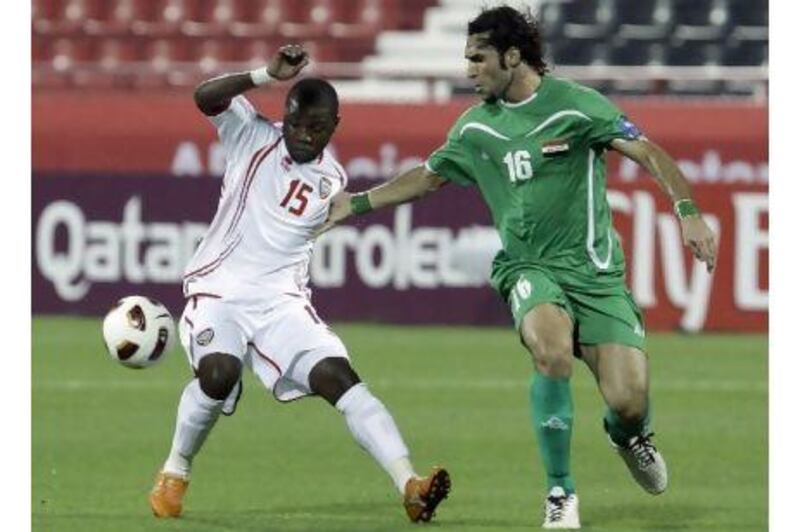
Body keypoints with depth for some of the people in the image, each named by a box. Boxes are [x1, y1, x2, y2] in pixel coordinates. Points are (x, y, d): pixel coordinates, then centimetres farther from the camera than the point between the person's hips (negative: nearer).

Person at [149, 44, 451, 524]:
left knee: (339, 377, -17)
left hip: (282, 302, 3)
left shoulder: (332, 180, 10)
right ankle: (175, 473, -4)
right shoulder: (254, 136, 0)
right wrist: (268, 75, -27)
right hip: (221, 288, -3)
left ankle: (409, 485, -30)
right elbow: (206, 98, -19)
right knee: (219, 372, -30)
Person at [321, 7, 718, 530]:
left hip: (594, 270, -2)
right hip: (528, 266, 2)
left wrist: (688, 212, -24)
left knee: (628, 400, -14)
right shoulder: (475, 128, 9)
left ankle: (630, 436, 28)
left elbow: (649, 153, -11)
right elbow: (428, 176, 26)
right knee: (552, 350, -33)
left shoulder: (577, 105, -7)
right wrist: (358, 202, 24)